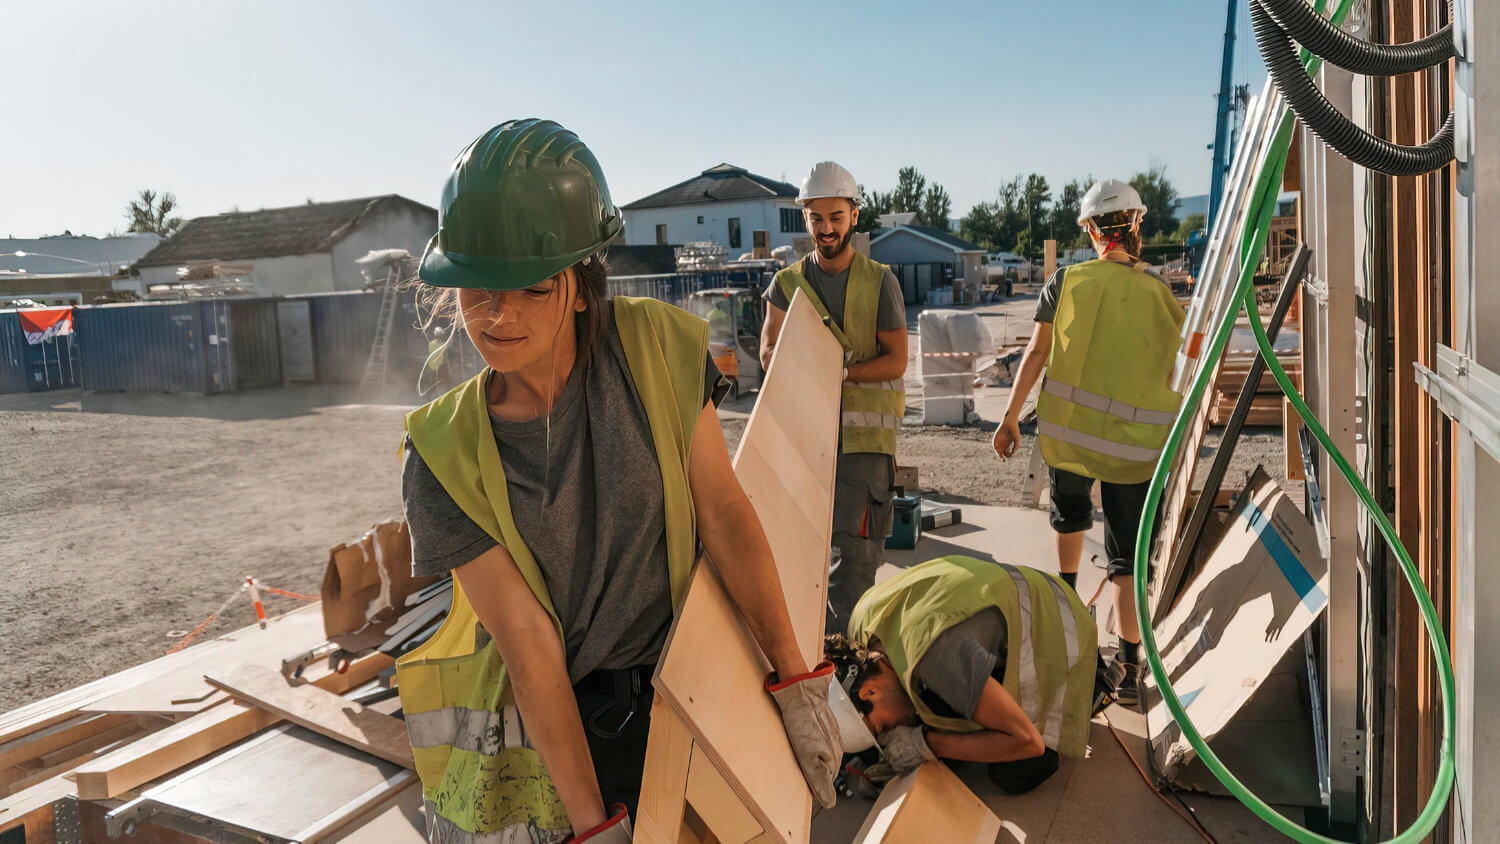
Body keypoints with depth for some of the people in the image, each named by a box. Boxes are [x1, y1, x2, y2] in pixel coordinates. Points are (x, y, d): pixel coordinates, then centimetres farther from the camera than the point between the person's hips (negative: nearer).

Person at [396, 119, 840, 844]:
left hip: (665, 697, 1)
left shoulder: (657, 349, -13)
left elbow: (724, 513, -9)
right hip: (528, 732, -1)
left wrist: (795, 682, -7)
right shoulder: (446, 457, -15)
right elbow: (529, 645, -16)